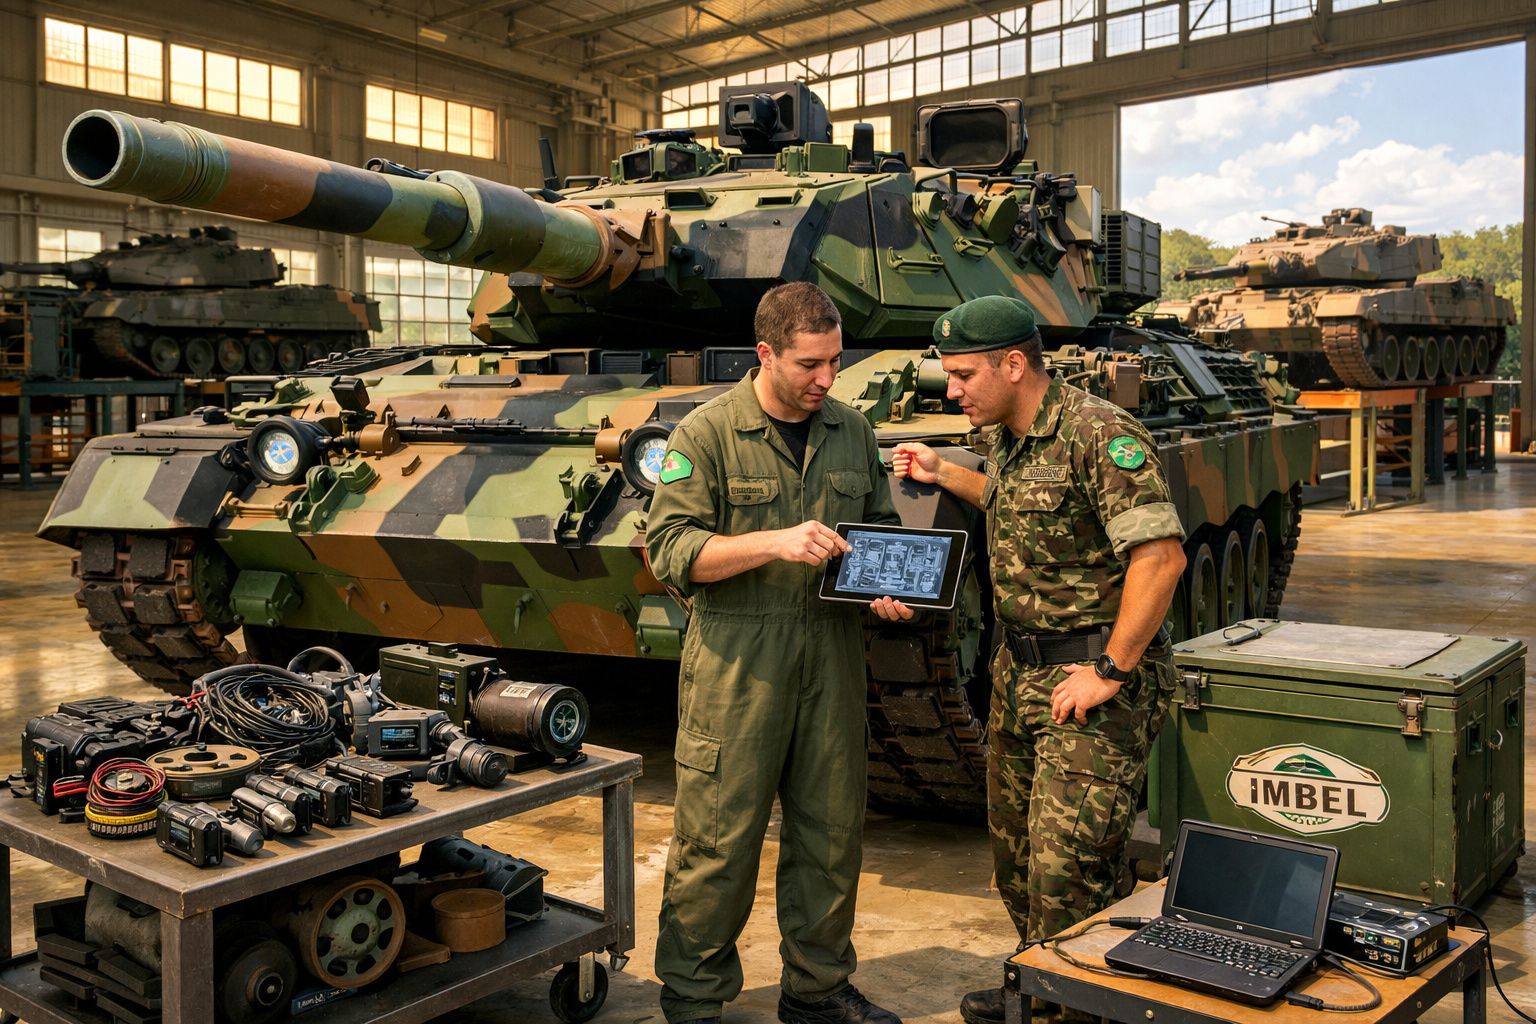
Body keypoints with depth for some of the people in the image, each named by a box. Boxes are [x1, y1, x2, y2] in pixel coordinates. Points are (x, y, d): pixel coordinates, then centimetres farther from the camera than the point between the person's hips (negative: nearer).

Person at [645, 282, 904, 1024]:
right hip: (737, 663, -5)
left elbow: (882, 526, 20)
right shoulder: (706, 433, -5)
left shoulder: (853, 431, 11)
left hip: (833, 656, 5)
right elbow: (670, 549, -12)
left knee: (831, 835, 13)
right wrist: (775, 543, -23)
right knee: (718, 840, 0)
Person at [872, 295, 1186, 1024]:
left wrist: (1111, 671, -22)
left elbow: (1160, 555, -25)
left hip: (1095, 676, -9)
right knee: (1014, 851, 19)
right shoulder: (1006, 440, 9)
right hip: (1019, 673, 9)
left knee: (1067, 869, -9)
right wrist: (945, 475, 18)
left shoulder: (1099, 434, -19)